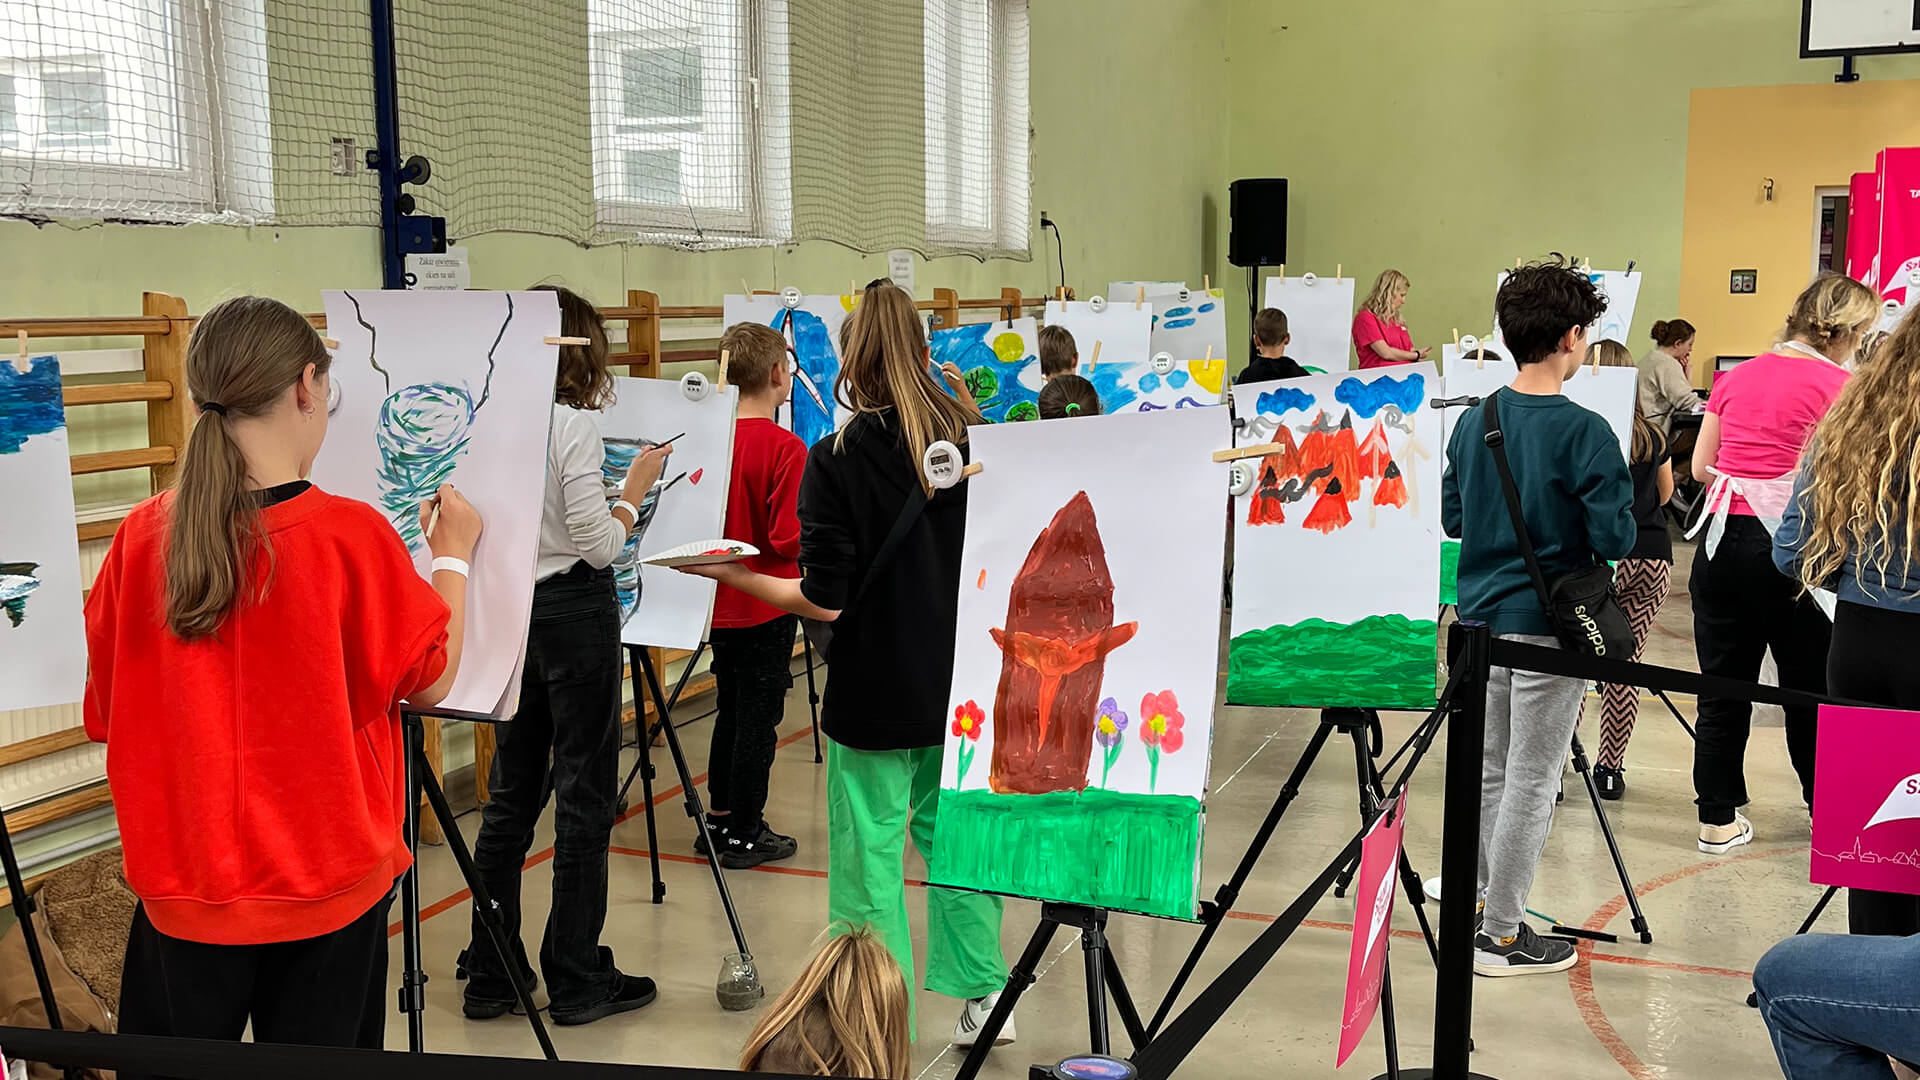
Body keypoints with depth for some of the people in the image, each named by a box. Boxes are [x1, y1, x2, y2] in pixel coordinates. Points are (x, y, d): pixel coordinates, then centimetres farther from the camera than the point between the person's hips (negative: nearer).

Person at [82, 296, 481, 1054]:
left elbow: (106, 712, 4)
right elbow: (431, 680, -4)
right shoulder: (352, 537, -17)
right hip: (326, 885, -2)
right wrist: (453, 556, 9)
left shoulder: (142, 535, -7)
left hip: (184, 886, 3)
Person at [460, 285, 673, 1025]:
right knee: (583, 795, 3)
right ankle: (578, 980, 12)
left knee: (511, 792, 13)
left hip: (509, 610, 7)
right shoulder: (573, 427, -15)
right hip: (575, 611, -7)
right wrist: (636, 489, -1)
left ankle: (490, 975, 20)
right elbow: (599, 544, -15)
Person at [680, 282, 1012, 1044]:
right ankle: (983, 995, 26)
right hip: (960, 686, 5)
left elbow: (825, 602, -16)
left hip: (875, 695, -5)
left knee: (870, 864, 6)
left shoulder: (837, 459, -15)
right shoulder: (970, 441, -2)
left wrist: (730, 574, -5)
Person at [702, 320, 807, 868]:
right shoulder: (786, 447, -18)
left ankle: (719, 818, 28)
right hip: (767, 605, -6)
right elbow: (788, 538, -21)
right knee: (758, 718, 4)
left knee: (730, 710, 19)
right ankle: (746, 836, 12)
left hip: (721, 603, 6)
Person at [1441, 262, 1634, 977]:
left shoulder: (1473, 422, 4)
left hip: (1482, 616, 6)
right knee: (1531, 782, 3)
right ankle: (1501, 935, 10)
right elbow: (1614, 538, -16)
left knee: (1488, 771, 17)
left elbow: (1451, 518, 10)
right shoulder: (1583, 433, -16)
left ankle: (1479, 901, 29)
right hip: (1548, 625, -6)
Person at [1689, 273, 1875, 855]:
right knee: (1811, 687, 11)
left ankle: (1718, 818, 16)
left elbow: (1701, 467, 12)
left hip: (1723, 539, 5)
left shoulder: (1736, 377, 9)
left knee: (1723, 688, 10)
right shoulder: (1836, 386, -8)